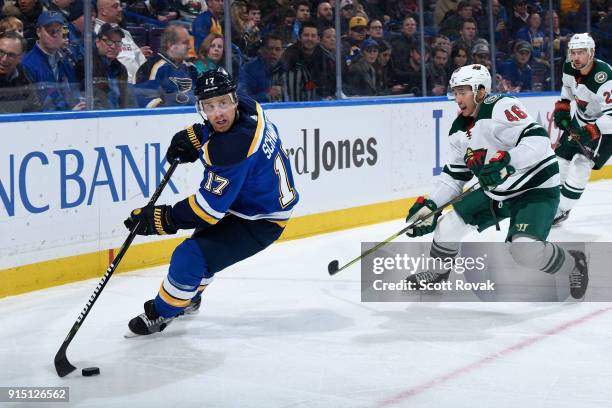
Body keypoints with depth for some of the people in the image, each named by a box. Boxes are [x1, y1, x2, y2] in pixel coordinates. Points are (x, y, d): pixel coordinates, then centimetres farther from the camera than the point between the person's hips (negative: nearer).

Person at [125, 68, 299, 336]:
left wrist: (159, 219, -23)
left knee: (192, 256, -17)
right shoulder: (247, 107, -10)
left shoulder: (231, 149, -35)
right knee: (203, 239, 29)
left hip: (260, 221, -11)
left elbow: (210, 207, -30)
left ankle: (160, 314, 7)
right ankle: (188, 299, 51)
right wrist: (193, 136, 2)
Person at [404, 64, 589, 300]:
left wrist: (506, 161, -45)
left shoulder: (501, 107, -22)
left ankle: (574, 264, 3)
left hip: (536, 188, -8)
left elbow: (538, 139, -32)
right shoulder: (459, 131, 5)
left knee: (525, 249, -26)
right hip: (495, 192, 8)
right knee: (448, 225, 3)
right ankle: (437, 272, 30)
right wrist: (430, 205, 1)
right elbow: (454, 174, 11)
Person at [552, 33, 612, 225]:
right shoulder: (569, 68, -10)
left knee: (581, 164, -15)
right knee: (561, 156, 9)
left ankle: (562, 209, -4)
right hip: (580, 120, 8)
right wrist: (562, 107, 4)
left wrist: (591, 132, -40)